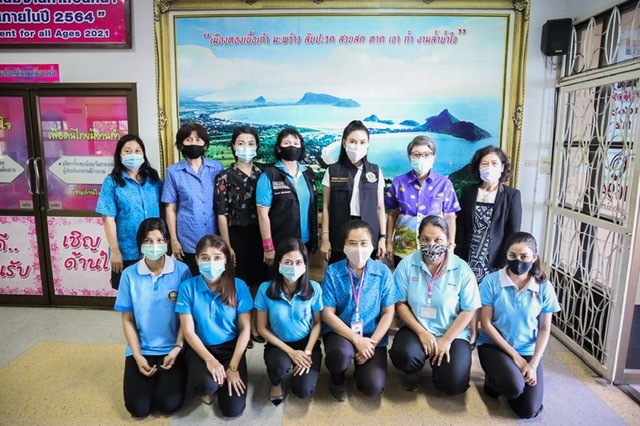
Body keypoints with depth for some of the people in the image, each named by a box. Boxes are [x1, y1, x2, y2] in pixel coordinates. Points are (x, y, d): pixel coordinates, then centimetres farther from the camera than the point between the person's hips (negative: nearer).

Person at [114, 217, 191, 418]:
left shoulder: (181, 271, -10)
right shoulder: (129, 275, -6)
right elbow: (127, 320, 0)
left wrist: (177, 348, -11)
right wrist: (138, 356, -7)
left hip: (172, 349, -1)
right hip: (141, 350, 2)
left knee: (169, 404, -11)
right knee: (138, 408, -7)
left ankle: (166, 378, 22)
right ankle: (152, 377, 24)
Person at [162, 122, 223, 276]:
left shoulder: (217, 168, 3)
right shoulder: (173, 172, 0)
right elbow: (170, 209, 1)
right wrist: (174, 240, -2)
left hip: (215, 240, 1)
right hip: (188, 242, -1)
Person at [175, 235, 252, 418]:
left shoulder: (238, 286, -11)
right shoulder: (188, 287, -12)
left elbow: (245, 329, -7)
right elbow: (188, 331, -9)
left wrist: (233, 366, -12)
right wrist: (209, 360, -19)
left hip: (231, 347, 1)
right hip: (199, 348, 0)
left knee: (233, 409, -9)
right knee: (208, 384, -32)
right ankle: (203, 387, 7)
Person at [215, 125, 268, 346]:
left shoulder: (262, 175, 7)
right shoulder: (225, 177, -3)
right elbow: (221, 214, -6)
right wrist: (227, 246, -10)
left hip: (258, 236, 3)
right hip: (236, 236, -3)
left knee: (258, 282, 11)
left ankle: (255, 327, 27)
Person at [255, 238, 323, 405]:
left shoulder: (314, 288, -15)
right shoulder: (266, 289, -17)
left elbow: (317, 323, -2)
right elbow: (262, 328, -9)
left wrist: (307, 352, -14)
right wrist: (290, 351, -15)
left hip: (307, 342, 1)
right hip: (278, 344, 0)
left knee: (304, 390, -17)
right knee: (280, 366, -34)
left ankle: (299, 368, 20)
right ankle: (276, 383, 6)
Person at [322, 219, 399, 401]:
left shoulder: (383, 272, -7)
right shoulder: (333, 272, -10)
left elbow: (388, 313, -2)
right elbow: (328, 314, -10)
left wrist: (372, 343, -12)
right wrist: (357, 340, -17)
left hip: (372, 336, 1)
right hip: (340, 332, -1)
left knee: (373, 386, -16)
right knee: (340, 354, -34)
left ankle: (361, 367, 22)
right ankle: (337, 379, 5)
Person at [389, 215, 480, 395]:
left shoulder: (462, 269, -7)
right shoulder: (407, 265, -7)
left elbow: (468, 311, -5)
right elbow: (400, 304, -6)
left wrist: (446, 340, -12)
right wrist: (422, 332, -15)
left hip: (453, 334, 1)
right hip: (416, 330, 0)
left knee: (454, 384, -18)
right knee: (403, 356, -31)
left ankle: (437, 364, 19)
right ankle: (413, 371, 8)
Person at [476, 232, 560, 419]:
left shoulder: (544, 288, -6)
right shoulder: (491, 281, -14)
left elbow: (544, 329, 0)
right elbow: (486, 323, -11)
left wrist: (533, 364, -10)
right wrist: (515, 356, -13)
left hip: (528, 351, 3)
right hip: (493, 346, -2)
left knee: (529, 411, -9)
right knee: (514, 387, -30)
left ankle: (501, 378, 21)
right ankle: (492, 379, 6)